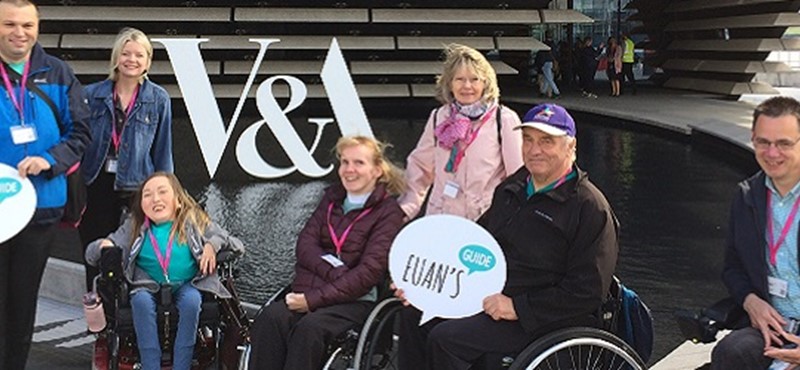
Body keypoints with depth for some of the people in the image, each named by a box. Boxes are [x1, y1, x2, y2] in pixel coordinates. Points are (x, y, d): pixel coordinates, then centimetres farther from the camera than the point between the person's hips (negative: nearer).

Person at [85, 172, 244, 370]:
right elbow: (91, 253, 11)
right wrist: (104, 246, -13)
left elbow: (235, 244, 5)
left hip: (186, 284, -1)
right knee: (141, 300, -31)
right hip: (148, 285, 1)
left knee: (191, 300, -33)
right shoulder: (134, 227, 9)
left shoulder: (194, 221, 5)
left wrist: (213, 244, -16)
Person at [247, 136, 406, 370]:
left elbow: (371, 270, -9)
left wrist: (314, 299, -16)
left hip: (355, 300, -4)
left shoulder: (388, 210, 2)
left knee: (310, 327, -35)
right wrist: (334, 272, -12)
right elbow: (305, 244, 9)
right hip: (309, 293, 4)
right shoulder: (332, 198, 20)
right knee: (271, 317, -28)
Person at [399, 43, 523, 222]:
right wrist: (406, 207, 9)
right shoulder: (438, 117, 9)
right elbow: (420, 165, 17)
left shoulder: (504, 120, -4)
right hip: (440, 219, 3)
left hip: (487, 221, -3)